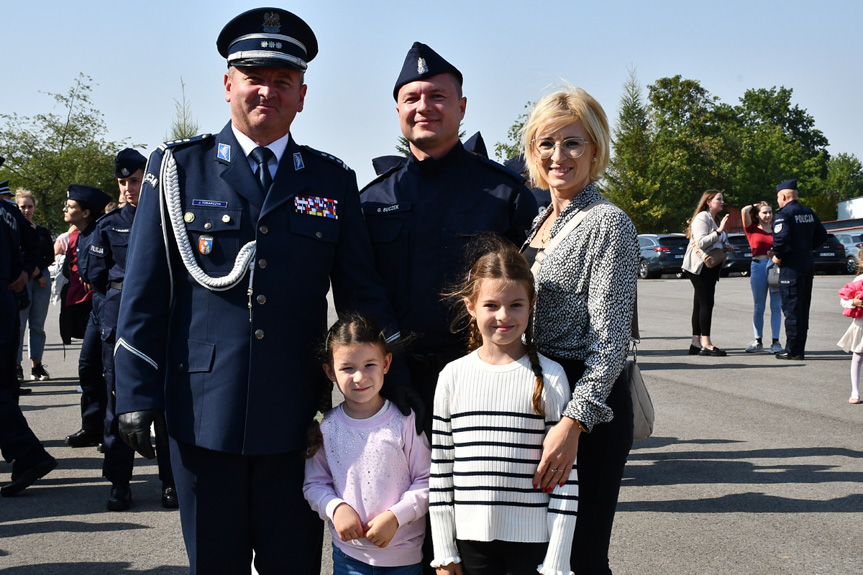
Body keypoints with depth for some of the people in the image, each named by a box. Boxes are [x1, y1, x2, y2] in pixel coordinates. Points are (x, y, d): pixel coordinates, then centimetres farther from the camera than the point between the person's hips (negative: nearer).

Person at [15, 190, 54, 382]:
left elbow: (50, 257, 8)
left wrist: (38, 268, -11)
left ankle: (36, 365, 10)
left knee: (38, 325, 5)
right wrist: (35, 274, -10)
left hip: (42, 278, 4)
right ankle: (17, 366, -3)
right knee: (19, 324, -6)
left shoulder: (43, 232, 14)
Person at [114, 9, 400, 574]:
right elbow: (143, 294, 3)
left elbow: (364, 294, 8)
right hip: (202, 415, 0)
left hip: (297, 418, 1)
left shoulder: (334, 181, 7)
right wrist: (137, 395, -2)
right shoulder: (177, 168, 4)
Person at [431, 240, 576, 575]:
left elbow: (566, 476, -5)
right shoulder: (453, 377, 2)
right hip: (471, 542, 2)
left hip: (534, 543, -2)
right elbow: (440, 469, 5)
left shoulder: (549, 377, -4)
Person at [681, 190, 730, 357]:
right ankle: (706, 344, -17)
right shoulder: (702, 217, -9)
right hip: (700, 267, -10)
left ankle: (696, 344, 6)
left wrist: (724, 249, 16)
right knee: (706, 302, -14)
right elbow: (701, 242, -21)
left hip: (709, 267, 10)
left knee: (701, 304, 7)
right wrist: (720, 231, -23)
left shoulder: (713, 219, 23)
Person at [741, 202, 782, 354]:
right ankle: (758, 341, 13)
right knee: (758, 307, 6)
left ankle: (775, 342, 1)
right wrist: (755, 205, 9)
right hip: (758, 266, -1)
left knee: (776, 306, -2)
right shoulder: (752, 229, 5)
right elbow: (744, 211, -9)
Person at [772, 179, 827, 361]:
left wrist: (777, 256, -12)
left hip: (791, 266, -8)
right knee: (803, 307, 13)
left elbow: (781, 238, -27)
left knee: (791, 307, -4)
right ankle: (799, 348, 19)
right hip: (808, 263, 8)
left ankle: (793, 350, -1)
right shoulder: (809, 213, 11)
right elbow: (822, 235, 17)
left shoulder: (784, 214, -13)